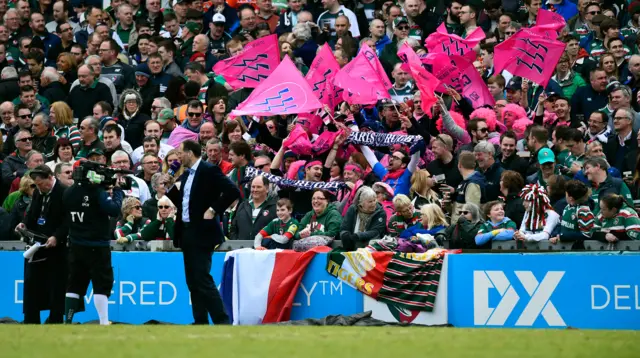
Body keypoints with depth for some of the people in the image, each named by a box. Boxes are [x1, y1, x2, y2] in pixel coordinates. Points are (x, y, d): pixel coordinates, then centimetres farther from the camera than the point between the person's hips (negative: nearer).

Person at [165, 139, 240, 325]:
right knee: (193, 282, 8)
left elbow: (233, 191, -19)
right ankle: (201, 322, 11)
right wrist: (169, 188, 5)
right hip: (187, 233, 9)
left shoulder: (209, 171, -10)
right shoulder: (186, 175, 16)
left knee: (202, 280, -13)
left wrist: (213, 210, -18)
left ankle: (222, 321, -12)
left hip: (202, 232, -9)